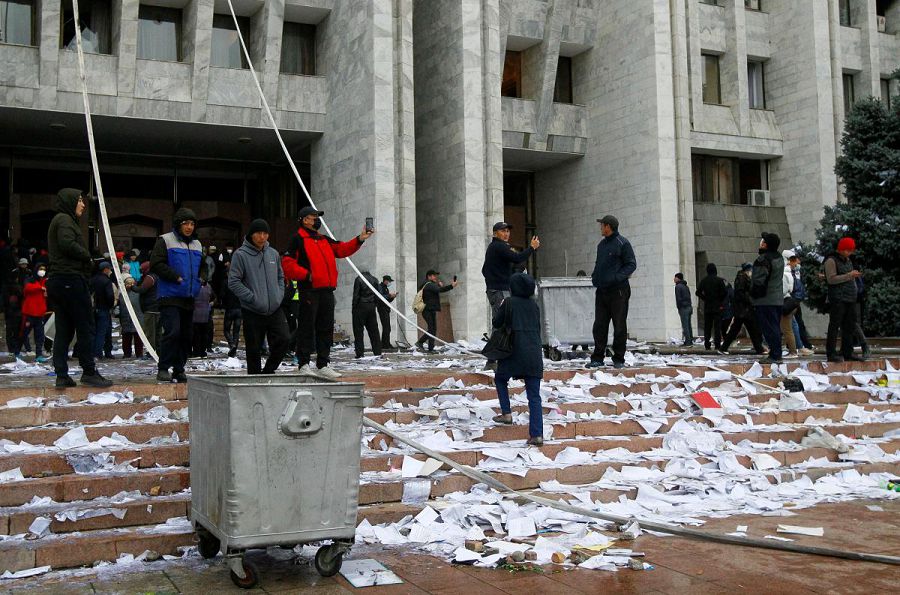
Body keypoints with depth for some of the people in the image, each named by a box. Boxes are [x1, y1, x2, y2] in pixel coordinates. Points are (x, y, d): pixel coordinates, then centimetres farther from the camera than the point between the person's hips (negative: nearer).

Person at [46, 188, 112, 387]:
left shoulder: (60, 220, 24)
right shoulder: (65, 219, -6)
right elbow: (67, 244, -22)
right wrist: (86, 255, -7)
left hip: (56, 280, 10)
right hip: (70, 279, -10)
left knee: (63, 330, 7)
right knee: (85, 326, -5)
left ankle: (62, 375, 4)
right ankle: (89, 371, -3)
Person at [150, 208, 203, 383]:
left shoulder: (197, 245, 18)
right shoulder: (165, 241, -2)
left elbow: (202, 267, 31)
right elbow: (156, 264, -11)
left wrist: (200, 279, 11)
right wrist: (176, 277, -14)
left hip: (189, 298, 7)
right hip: (170, 296, -7)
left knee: (186, 335, 8)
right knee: (172, 331, -17)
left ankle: (179, 370, 17)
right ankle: (163, 368, -9)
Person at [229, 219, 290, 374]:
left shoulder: (273, 253, 11)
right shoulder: (241, 255, -6)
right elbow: (234, 282, -9)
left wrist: (280, 294, 6)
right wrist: (253, 298, -15)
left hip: (275, 309, 4)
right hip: (252, 312, -4)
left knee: (284, 340, -8)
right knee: (254, 350, 2)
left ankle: (268, 370, 12)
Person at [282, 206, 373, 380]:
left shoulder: (325, 240, 21)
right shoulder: (298, 239, -1)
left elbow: (342, 249, 14)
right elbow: (287, 264, -8)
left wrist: (359, 239, 1)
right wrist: (306, 274, -15)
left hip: (327, 290, 7)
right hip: (309, 290, -7)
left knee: (326, 329, 8)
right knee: (307, 328, -3)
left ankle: (323, 365, 14)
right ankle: (304, 364, 4)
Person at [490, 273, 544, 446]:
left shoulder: (509, 302, -2)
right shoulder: (533, 305, 12)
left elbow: (496, 323, 5)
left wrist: (500, 307, 19)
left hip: (515, 352, -4)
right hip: (534, 353, 4)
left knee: (500, 379, 25)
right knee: (534, 396, 2)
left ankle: (506, 414, 15)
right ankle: (537, 435, -6)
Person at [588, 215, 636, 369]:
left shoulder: (622, 243, -6)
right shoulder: (601, 244, 16)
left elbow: (631, 264, -9)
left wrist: (617, 277, -20)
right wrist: (594, 276, 7)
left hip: (618, 291, -6)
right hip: (601, 291, 6)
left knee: (619, 326, 1)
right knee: (599, 326, 4)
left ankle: (618, 359, 8)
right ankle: (598, 357, 10)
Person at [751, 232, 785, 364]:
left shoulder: (763, 259, -17)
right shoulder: (779, 258, 14)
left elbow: (759, 280, -20)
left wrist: (754, 294, -8)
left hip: (765, 300, -9)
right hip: (778, 299, 9)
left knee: (769, 328, -8)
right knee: (775, 327, 13)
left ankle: (774, 356, -9)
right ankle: (777, 355, 17)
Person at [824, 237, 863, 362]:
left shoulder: (848, 261, 21)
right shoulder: (831, 261, -6)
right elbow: (831, 279, -14)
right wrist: (849, 275, -17)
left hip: (850, 299, 8)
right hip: (837, 299, -8)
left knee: (849, 326, 9)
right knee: (834, 326, -8)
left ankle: (848, 353, 15)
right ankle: (831, 353, -7)